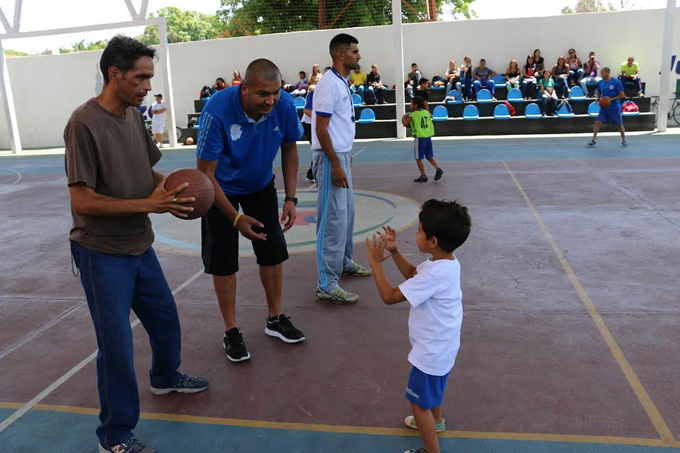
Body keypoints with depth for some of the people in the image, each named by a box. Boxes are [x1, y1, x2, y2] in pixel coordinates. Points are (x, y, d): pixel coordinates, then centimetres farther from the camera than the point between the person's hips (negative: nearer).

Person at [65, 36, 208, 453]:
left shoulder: (134, 115, 5)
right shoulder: (85, 124, -20)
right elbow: (82, 200, -22)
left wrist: (171, 186, -6)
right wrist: (148, 204, -26)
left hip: (139, 245, 8)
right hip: (103, 254, -8)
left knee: (165, 316, 22)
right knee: (117, 344, 1)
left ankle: (166, 377, 50)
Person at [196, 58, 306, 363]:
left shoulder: (285, 105, -22)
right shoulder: (217, 111, -34)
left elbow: (289, 149, -4)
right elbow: (205, 173, -27)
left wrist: (290, 198, -10)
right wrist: (236, 218, -28)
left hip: (261, 186, 4)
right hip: (222, 189, -3)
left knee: (272, 251, 6)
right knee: (223, 260, -2)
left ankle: (275, 320, 25)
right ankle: (231, 331, 16)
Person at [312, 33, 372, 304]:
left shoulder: (342, 82, 14)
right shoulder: (329, 84, -16)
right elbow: (321, 129, -20)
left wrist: (346, 157, 18)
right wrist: (336, 165, -21)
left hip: (341, 155, 10)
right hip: (330, 158, -10)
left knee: (347, 213, 18)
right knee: (334, 219, -9)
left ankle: (345, 263, 34)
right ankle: (327, 286, -3)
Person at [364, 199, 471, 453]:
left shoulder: (436, 274, -36)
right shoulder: (446, 261, -7)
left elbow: (389, 297, -32)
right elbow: (413, 274, 12)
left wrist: (376, 262, -22)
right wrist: (394, 251, 0)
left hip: (432, 351, -10)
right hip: (441, 345, 10)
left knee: (419, 402, 9)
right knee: (433, 388, 34)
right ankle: (435, 421, 59)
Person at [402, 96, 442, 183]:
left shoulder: (412, 115, -9)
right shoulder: (426, 112, 10)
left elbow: (405, 124, -6)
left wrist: (404, 119, 16)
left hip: (419, 138, -6)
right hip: (428, 137, 6)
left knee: (418, 158, 5)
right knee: (429, 156, 17)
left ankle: (423, 176, 6)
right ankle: (437, 169, -2)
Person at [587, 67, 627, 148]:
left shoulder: (616, 82, -12)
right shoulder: (601, 82, 1)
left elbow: (622, 95, -9)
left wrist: (611, 99, -21)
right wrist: (598, 98, -4)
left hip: (614, 107, -3)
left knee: (619, 124, 6)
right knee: (598, 122, -9)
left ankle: (623, 140, 23)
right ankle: (593, 140, -3)